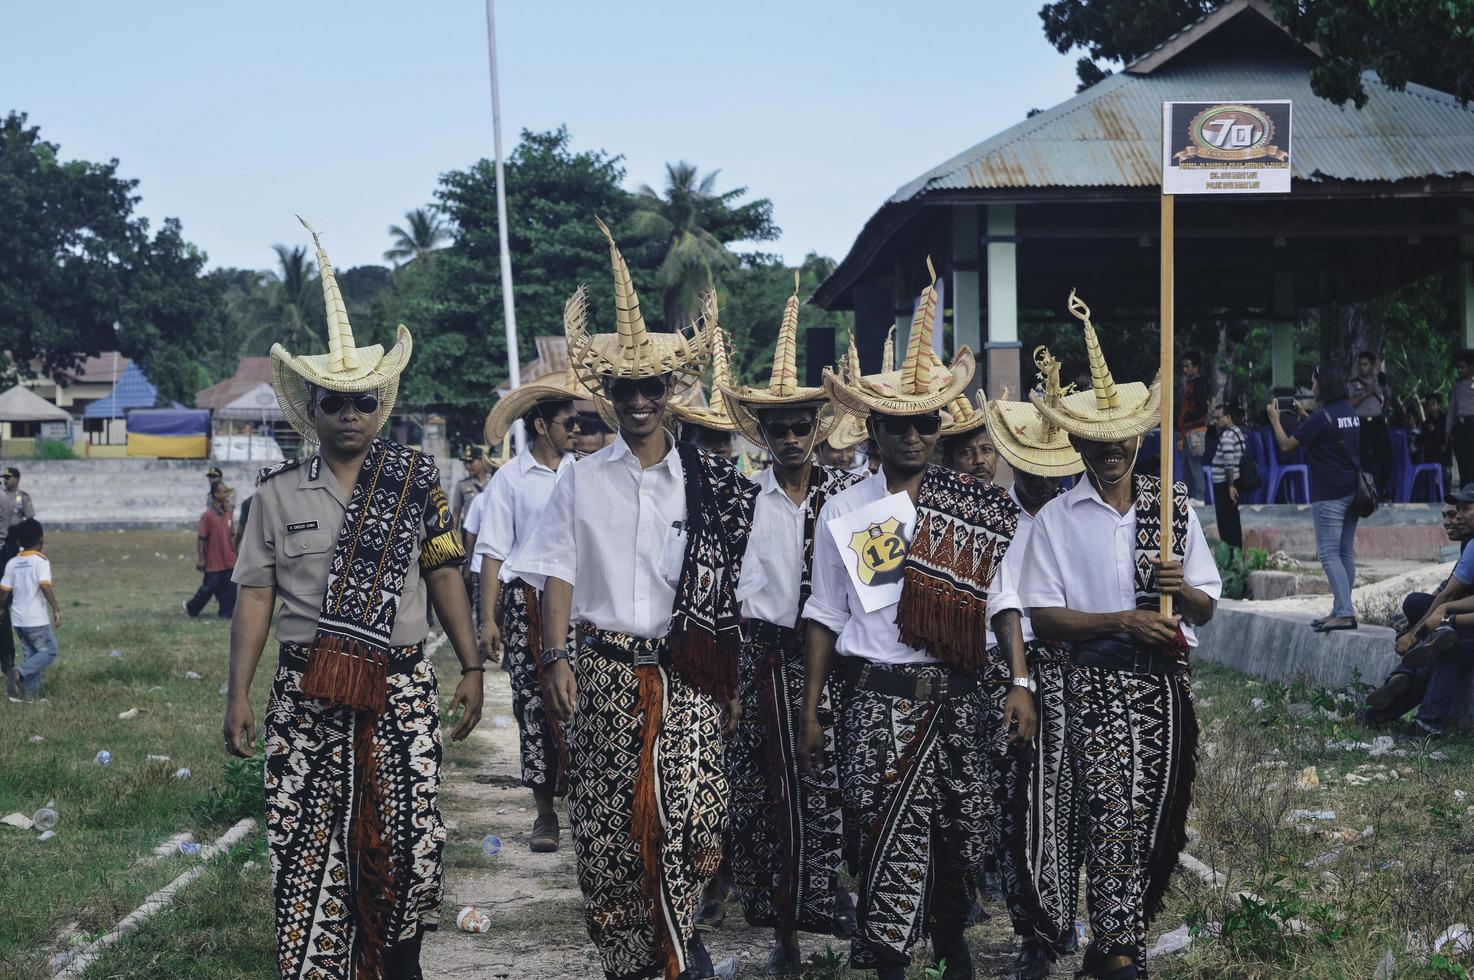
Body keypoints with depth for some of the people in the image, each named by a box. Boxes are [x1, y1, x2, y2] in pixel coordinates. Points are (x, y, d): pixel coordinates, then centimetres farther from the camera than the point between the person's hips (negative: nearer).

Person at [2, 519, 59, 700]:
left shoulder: (12, 563, 6)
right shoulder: (41, 561, -11)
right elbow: (45, 586, -23)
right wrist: (56, 609, -20)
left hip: (18, 618, 6)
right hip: (37, 619, -6)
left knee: (30, 654, 15)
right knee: (49, 651, 3)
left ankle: (32, 692, 11)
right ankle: (19, 673, -16)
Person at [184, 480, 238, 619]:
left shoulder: (228, 513, 6)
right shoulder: (208, 515, -13)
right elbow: (201, 539, -11)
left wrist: (234, 553, 13)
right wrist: (201, 559, -11)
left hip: (229, 561, 6)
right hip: (213, 561, -6)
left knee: (230, 588, 3)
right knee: (209, 587, 1)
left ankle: (226, 614, 11)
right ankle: (190, 607, 23)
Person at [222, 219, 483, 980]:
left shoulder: (417, 481, 4)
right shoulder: (277, 491, 4)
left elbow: (444, 577, 7)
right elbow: (256, 594, 4)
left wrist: (470, 668, 4)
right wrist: (239, 694, -1)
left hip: (401, 687, 0)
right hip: (307, 691, 0)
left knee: (407, 834, 0)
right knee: (306, 842, 0)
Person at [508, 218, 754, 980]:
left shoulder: (711, 486, 4)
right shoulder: (581, 481, 6)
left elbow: (725, 589, 4)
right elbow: (558, 574, 3)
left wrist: (731, 680, 1)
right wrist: (555, 659, -9)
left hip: (684, 672, -1)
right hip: (604, 667, 1)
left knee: (689, 808, -16)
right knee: (606, 821, 4)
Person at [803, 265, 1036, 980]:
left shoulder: (978, 506, 4)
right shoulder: (844, 510, 4)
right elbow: (825, 615, 7)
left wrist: (1020, 683, -6)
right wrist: (811, 711, 5)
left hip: (956, 695, 1)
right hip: (877, 696, -1)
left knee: (960, 833, 8)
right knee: (888, 839, -5)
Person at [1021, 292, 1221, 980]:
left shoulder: (1174, 508, 10)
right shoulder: (1056, 519, 1)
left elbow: (1206, 610, 11)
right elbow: (1042, 617, -5)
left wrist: (1181, 590, -12)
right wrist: (1122, 622, -16)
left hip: (1169, 684, 4)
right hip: (1100, 683, -4)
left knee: (1163, 821, 9)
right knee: (1117, 813, -17)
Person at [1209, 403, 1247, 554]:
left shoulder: (1227, 435, -16)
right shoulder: (1237, 431, 14)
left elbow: (1229, 463, -22)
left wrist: (1230, 485, -20)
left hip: (1224, 484, -10)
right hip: (1231, 483, 10)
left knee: (1226, 524, -7)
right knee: (1234, 522, 15)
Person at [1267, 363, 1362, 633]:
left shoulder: (1322, 417, -16)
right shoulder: (1352, 413, 11)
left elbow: (1287, 445, -11)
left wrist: (1275, 420, 4)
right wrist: (1305, 416, 29)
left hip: (1329, 495, -9)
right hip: (1352, 491, 9)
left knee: (1329, 553, -8)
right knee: (1346, 552, 11)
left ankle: (1344, 613, -15)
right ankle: (1341, 611, 15)